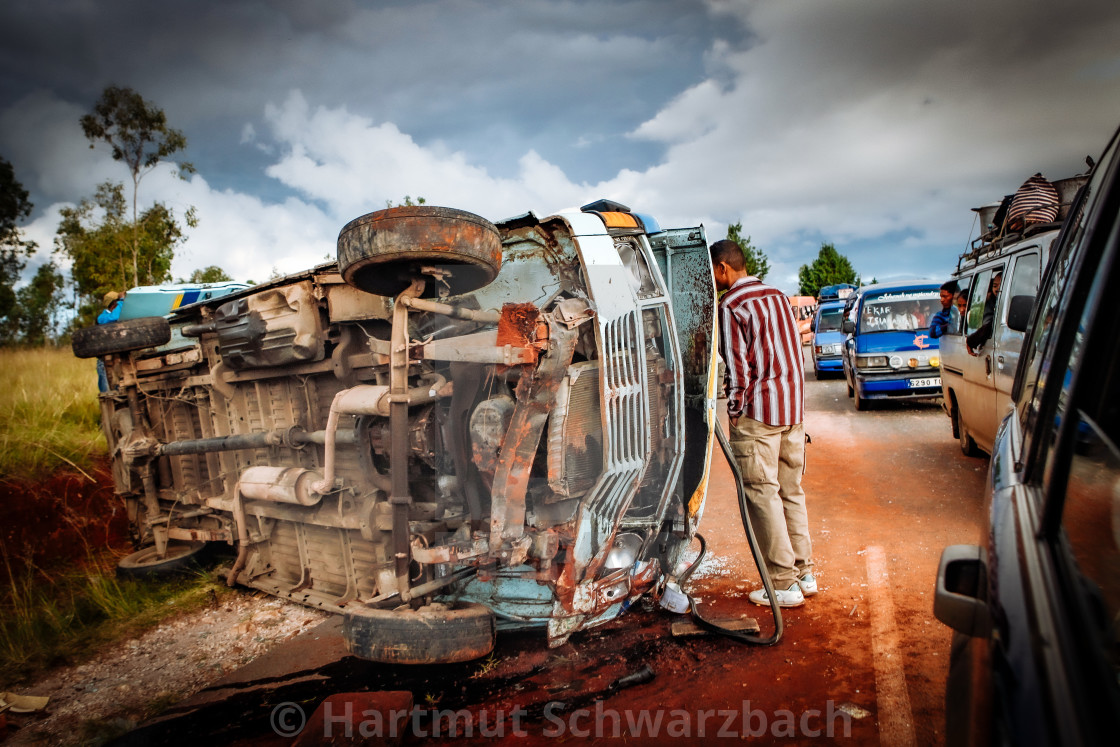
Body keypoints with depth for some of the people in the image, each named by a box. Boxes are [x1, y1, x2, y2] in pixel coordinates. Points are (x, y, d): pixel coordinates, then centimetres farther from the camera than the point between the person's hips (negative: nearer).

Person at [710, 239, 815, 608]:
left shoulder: (731, 305, -10)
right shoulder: (778, 296, 14)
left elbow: (737, 367, -14)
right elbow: (795, 352, 16)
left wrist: (734, 413, -6)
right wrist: (792, 403, 19)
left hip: (758, 412, -8)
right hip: (793, 408, 8)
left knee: (762, 495, -1)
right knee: (791, 491, 15)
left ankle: (784, 584, 3)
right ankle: (804, 573, 21)